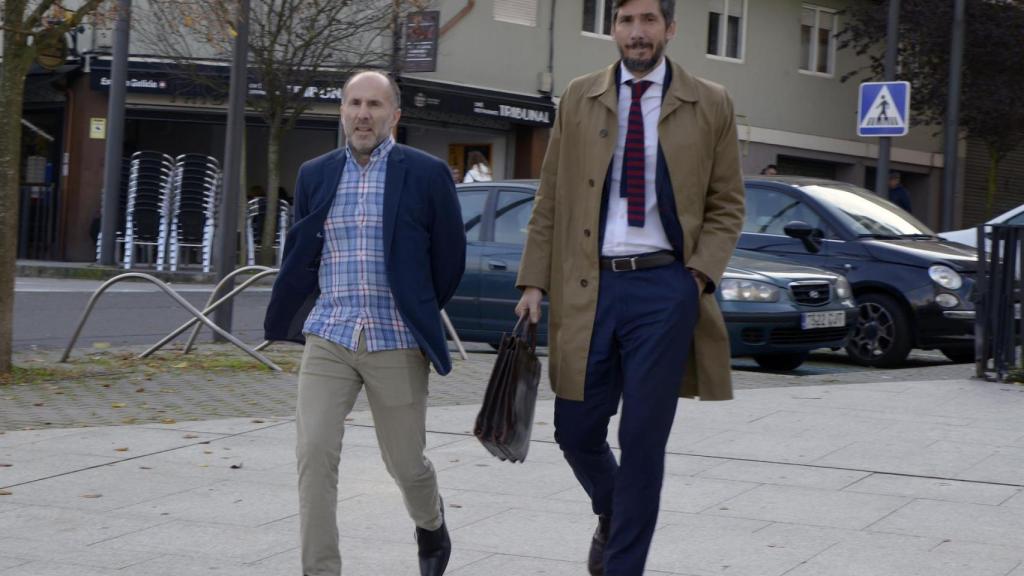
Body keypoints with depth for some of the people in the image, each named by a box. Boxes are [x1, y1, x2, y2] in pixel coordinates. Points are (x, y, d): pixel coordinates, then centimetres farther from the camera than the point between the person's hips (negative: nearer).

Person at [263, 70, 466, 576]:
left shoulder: (426, 175, -2)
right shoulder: (315, 175, 8)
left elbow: (449, 260, 5)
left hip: (396, 345, -2)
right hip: (328, 338, 2)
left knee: (405, 463, 9)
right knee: (314, 454, -12)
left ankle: (431, 525, 42)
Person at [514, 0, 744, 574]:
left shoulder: (710, 105, 3)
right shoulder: (580, 99, 8)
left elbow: (727, 205, 6)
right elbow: (550, 201, 9)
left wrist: (700, 275, -8)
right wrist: (534, 282, 2)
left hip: (665, 287, -2)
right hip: (588, 286, 2)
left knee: (643, 441, 0)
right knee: (577, 431, 7)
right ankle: (613, 518, 38)